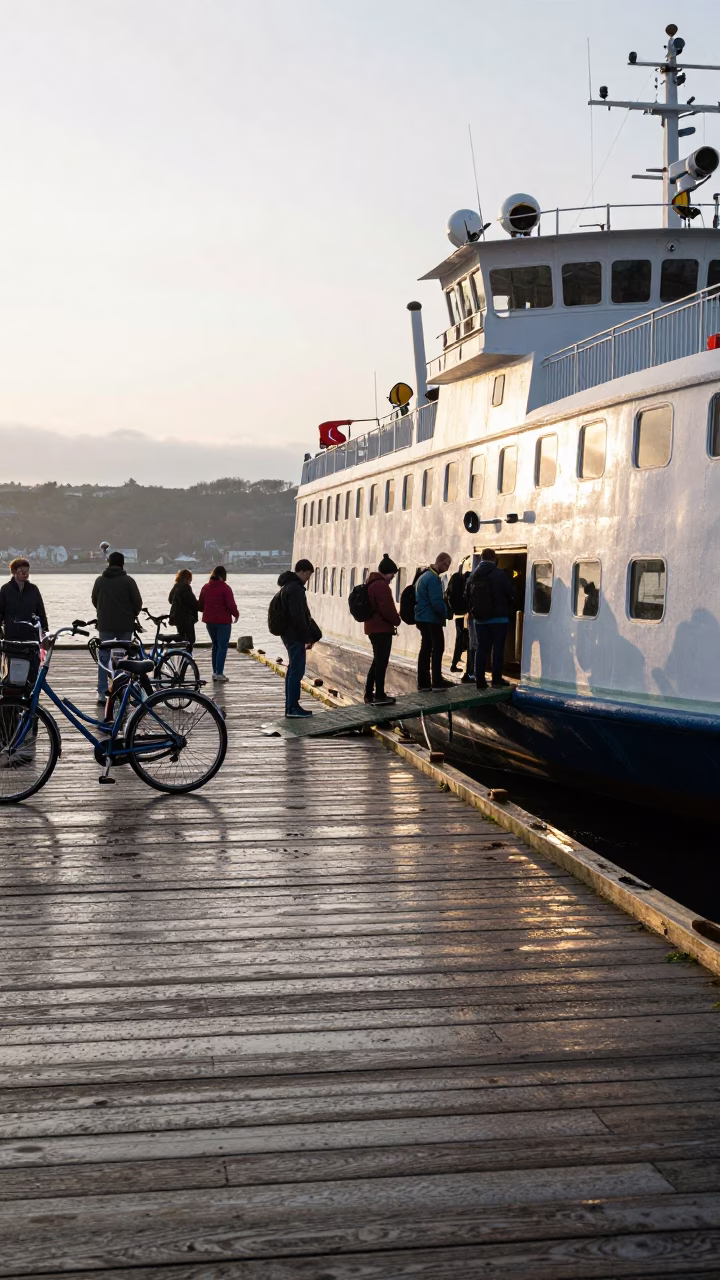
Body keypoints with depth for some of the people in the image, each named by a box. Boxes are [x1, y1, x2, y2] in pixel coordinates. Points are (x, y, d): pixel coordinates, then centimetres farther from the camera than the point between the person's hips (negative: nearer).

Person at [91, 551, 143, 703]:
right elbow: (138, 602, -4)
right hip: (125, 625, -1)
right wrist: (132, 615, 14)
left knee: (103, 658, 7)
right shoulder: (128, 581, -6)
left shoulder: (100, 580, 2)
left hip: (105, 625, 1)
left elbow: (94, 601, 11)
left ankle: (102, 692, 1)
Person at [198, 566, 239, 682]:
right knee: (223, 646, -2)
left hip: (209, 621, 6)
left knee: (215, 645, 18)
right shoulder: (225, 588, -14)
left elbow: (200, 605, 11)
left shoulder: (206, 587, 4)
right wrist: (236, 615, 2)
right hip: (223, 621, -6)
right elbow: (231, 604, -16)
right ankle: (219, 673, -8)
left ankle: (215, 672, 18)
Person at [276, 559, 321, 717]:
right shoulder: (295, 588, -16)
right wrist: (307, 637, -17)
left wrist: (310, 634, 19)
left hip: (289, 634, 11)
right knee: (296, 671, -8)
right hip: (295, 636, -11)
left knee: (293, 670, 14)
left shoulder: (288, 586, 17)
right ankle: (293, 708, -7)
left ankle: (291, 706, 18)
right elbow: (298, 615, -22)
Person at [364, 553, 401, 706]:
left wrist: (393, 618, 15)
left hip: (373, 626, 10)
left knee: (377, 660, 17)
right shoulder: (381, 585, -19)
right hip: (382, 628, -10)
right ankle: (379, 696, -3)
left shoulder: (372, 583, 15)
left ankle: (369, 693, 21)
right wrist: (397, 620, -6)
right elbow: (387, 609, -23)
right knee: (382, 661, -5)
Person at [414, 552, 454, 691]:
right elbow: (436, 602, -23)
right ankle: (437, 681, -3)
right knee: (438, 648, -3)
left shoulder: (423, 576, 14)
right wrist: (445, 613, -9)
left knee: (426, 648, 11)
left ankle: (423, 681, 11)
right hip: (432, 619, -9)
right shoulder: (434, 578, -17)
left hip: (422, 618, 9)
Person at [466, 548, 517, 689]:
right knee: (498, 648, 1)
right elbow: (510, 594, -9)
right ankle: (496, 679, -1)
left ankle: (480, 680, 5)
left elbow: (468, 598, 10)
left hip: (479, 619, 5)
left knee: (481, 649, 7)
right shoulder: (499, 574, -11)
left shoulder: (472, 576, 6)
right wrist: (511, 610, 6)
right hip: (498, 618, -5)